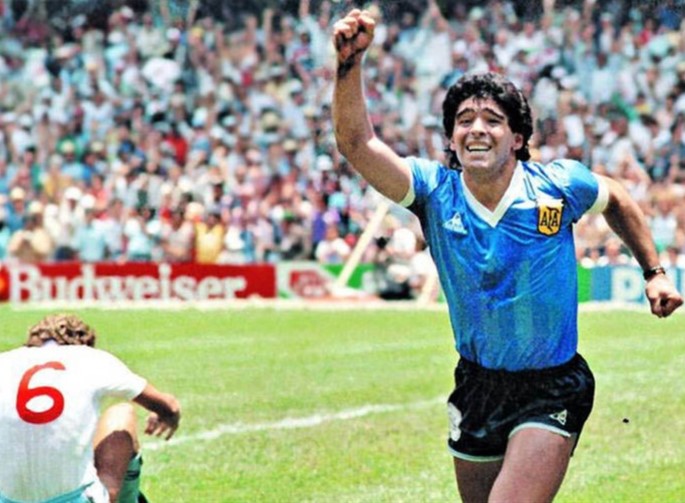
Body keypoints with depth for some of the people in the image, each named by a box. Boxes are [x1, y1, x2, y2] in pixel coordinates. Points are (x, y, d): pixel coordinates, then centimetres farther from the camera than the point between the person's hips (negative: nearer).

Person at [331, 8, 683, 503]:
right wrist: (349, 64, -38)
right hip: (478, 386, 3)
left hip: (552, 391, -3)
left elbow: (616, 199, 13)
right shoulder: (435, 191, -10)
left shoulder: (558, 185, -11)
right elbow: (357, 142, -24)